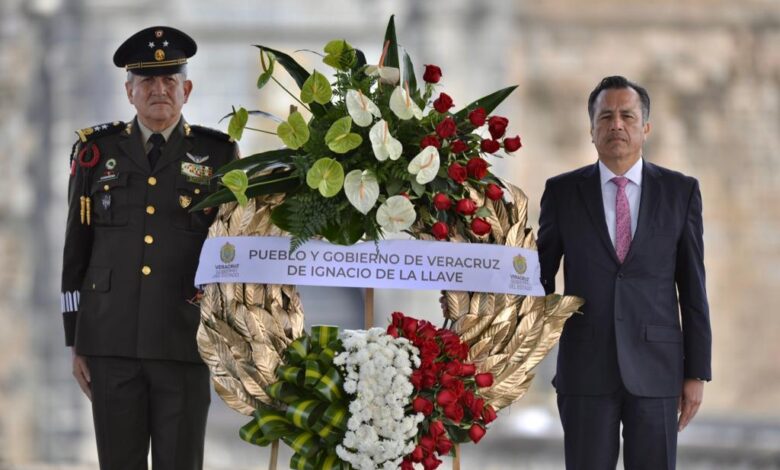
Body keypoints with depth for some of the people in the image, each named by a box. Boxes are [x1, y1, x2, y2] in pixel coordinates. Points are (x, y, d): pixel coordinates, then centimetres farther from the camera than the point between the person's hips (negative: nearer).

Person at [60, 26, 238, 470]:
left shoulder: (219, 154, 5)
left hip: (185, 341, -1)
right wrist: (75, 342, 8)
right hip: (111, 342, 1)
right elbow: (76, 250, 11)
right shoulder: (96, 150, 8)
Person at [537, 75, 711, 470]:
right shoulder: (562, 192, 4)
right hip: (585, 367, 0)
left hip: (655, 368, 0)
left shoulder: (680, 191, 3)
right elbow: (541, 276, 9)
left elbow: (692, 287, 3)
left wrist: (697, 372, 0)